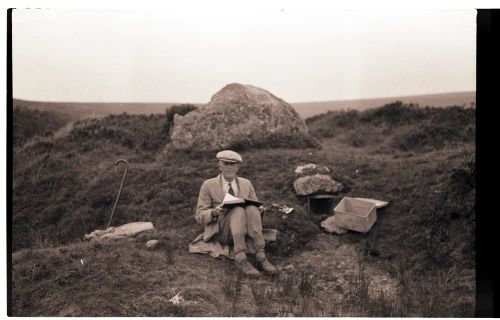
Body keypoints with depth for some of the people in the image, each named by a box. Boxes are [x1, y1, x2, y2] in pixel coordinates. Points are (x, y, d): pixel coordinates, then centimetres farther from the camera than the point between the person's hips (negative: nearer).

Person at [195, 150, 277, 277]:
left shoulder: (246, 184, 12)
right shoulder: (209, 185, 2)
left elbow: (257, 208, 12)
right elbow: (200, 216, 0)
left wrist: (255, 209, -13)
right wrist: (214, 212, -22)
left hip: (242, 231, 3)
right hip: (219, 232, -3)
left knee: (251, 209, -29)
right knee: (239, 210, -32)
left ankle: (260, 256, -36)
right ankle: (240, 258, -40)